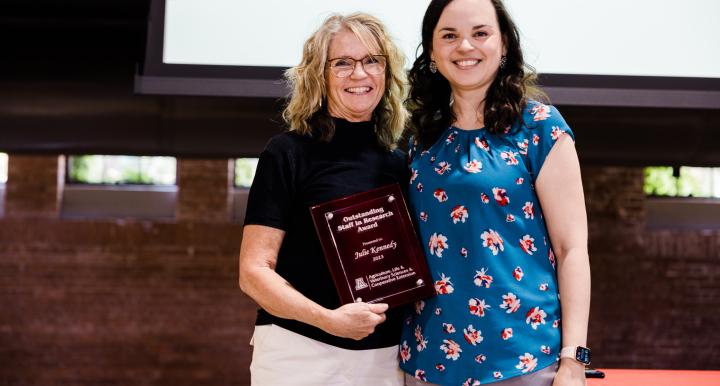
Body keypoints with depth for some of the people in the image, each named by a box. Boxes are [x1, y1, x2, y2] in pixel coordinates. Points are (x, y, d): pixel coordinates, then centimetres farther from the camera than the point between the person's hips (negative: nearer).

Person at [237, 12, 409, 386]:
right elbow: (254, 271, -10)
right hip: (298, 351, -4)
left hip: (385, 354, 4)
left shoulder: (399, 164, 8)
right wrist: (328, 319, -23)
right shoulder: (287, 153, -6)